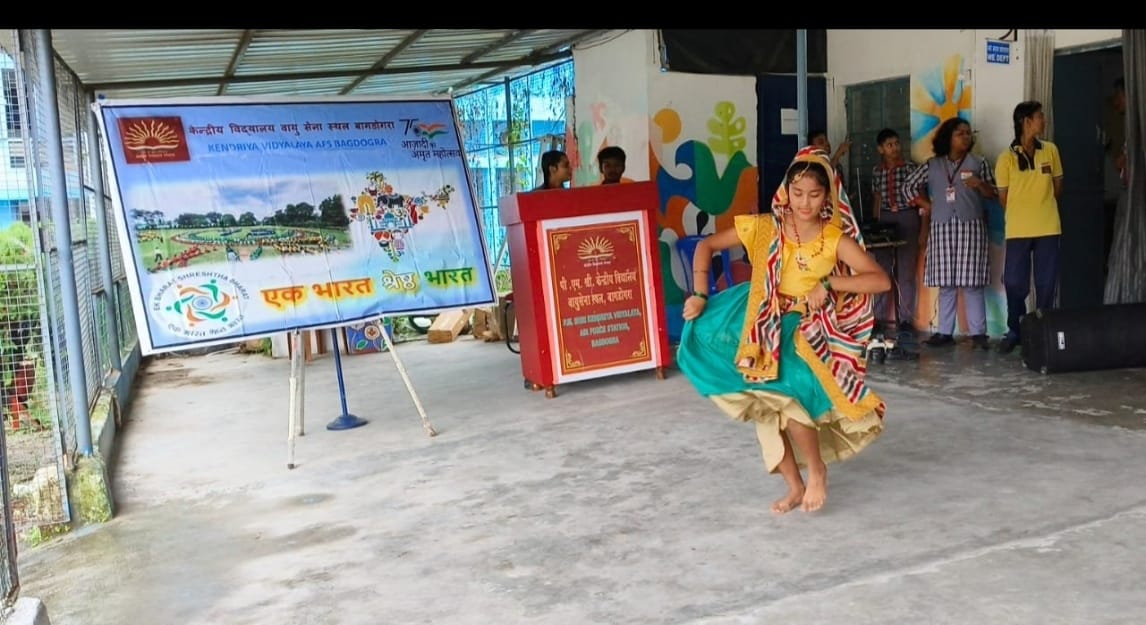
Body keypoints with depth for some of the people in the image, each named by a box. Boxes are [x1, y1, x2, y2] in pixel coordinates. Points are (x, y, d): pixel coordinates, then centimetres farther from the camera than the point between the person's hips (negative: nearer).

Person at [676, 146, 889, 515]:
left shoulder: (836, 239, -11)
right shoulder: (764, 228, -8)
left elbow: (882, 281, -17)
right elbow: (707, 246, 0)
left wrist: (828, 284, -24)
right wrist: (701, 295, -9)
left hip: (806, 332, -3)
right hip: (764, 326, 3)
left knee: (787, 395, -26)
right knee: (767, 407, 6)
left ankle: (816, 470, 2)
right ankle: (795, 487, 25)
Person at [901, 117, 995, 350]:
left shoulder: (978, 163, 8)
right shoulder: (932, 165, 9)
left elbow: (993, 193, 5)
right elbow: (908, 186, 15)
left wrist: (980, 185, -16)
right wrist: (926, 205, 6)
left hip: (971, 227, -1)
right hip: (942, 229, 1)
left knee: (972, 282, -5)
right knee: (945, 283, 3)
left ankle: (978, 333, -1)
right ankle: (945, 332, 8)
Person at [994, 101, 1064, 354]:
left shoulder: (1050, 150, 4)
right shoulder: (1007, 158, -4)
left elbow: (1057, 185, 14)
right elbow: (1003, 197, 3)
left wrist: (1043, 207, 10)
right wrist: (1020, 215, 8)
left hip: (1048, 228, 2)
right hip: (1017, 230, -2)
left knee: (1046, 284, 6)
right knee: (1014, 283, 0)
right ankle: (1015, 331, 16)